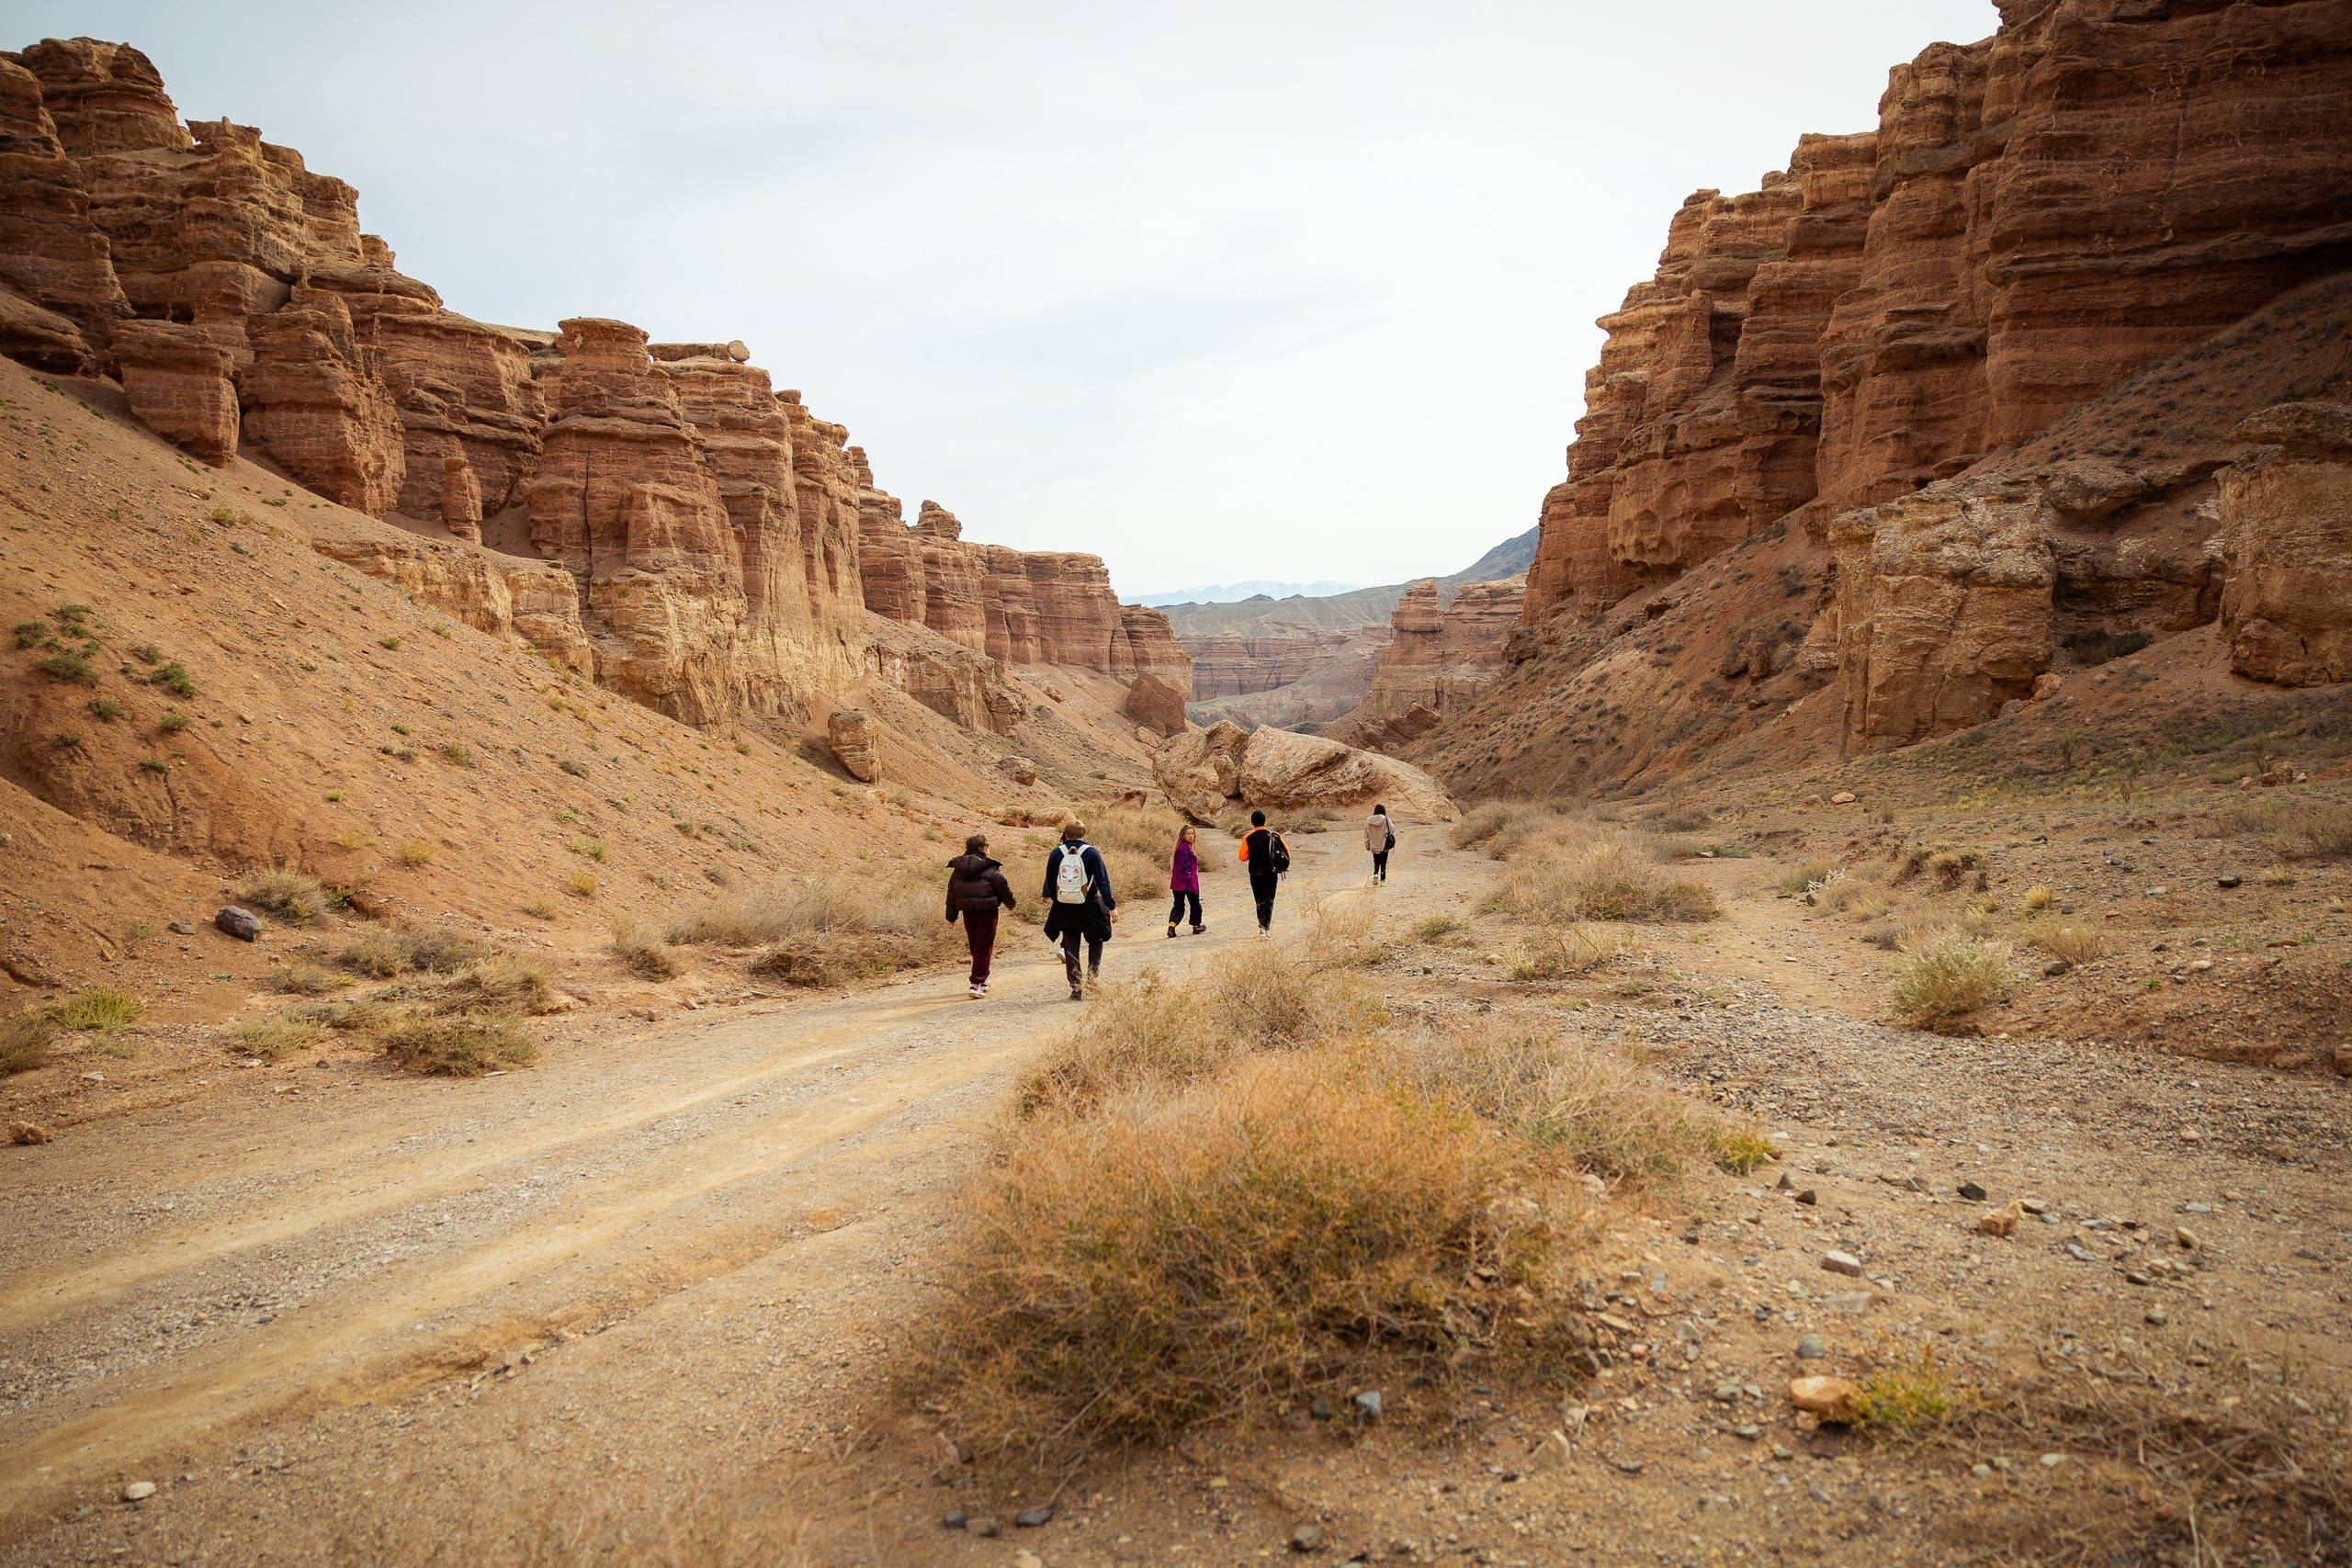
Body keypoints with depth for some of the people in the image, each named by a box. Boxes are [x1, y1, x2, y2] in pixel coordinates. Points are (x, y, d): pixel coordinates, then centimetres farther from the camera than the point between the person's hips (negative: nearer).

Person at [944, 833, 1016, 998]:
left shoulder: (958, 868, 8)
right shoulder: (990, 869, -11)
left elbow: (951, 892, 11)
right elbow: (1004, 889, -5)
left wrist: (951, 916, 17)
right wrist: (1010, 903, 15)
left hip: (968, 914, 6)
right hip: (987, 914, -6)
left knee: (975, 947, 20)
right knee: (983, 949, -2)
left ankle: (983, 979, 32)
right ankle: (977, 983, -10)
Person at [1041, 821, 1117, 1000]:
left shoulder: (1056, 853, 0)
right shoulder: (1091, 853, -7)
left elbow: (1050, 882, 7)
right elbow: (1103, 881, -10)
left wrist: (1056, 900, 22)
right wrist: (1112, 906, -7)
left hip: (1064, 909, 2)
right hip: (1089, 908, -2)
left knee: (1070, 948, 9)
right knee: (1095, 942, 19)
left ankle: (1076, 987, 6)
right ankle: (1093, 976, 4)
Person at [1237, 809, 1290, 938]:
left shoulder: (1248, 838, -8)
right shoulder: (1274, 835, -4)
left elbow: (1242, 857, -8)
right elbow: (1286, 851, 0)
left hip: (1255, 874, 0)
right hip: (1271, 874, 0)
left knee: (1259, 902, 15)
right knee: (1268, 901, -1)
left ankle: (1263, 925, 19)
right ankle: (1265, 927, -15)